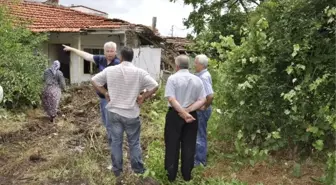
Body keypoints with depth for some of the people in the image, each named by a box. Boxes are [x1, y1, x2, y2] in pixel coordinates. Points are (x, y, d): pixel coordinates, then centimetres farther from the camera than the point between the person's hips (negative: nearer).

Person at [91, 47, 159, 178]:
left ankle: (117, 169, 24)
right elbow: (155, 86, -11)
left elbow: (94, 81, 4)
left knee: (116, 141, 13)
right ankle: (138, 168, 24)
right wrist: (143, 97, -2)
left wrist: (105, 93, 7)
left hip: (114, 112, 1)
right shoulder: (140, 72, -8)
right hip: (131, 113, -1)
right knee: (134, 142, 13)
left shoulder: (110, 70, -3)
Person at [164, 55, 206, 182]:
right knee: (189, 146, 13)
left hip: (175, 115, -3)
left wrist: (183, 113, -18)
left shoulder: (173, 78, -9)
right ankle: (187, 175, 24)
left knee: (172, 145, 10)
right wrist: (188, 111, -12)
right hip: (192, 115, 3)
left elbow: (171, 99, -19)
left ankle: (171, 175, 20)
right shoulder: (197, 80, 2)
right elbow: (202, 100, -5)